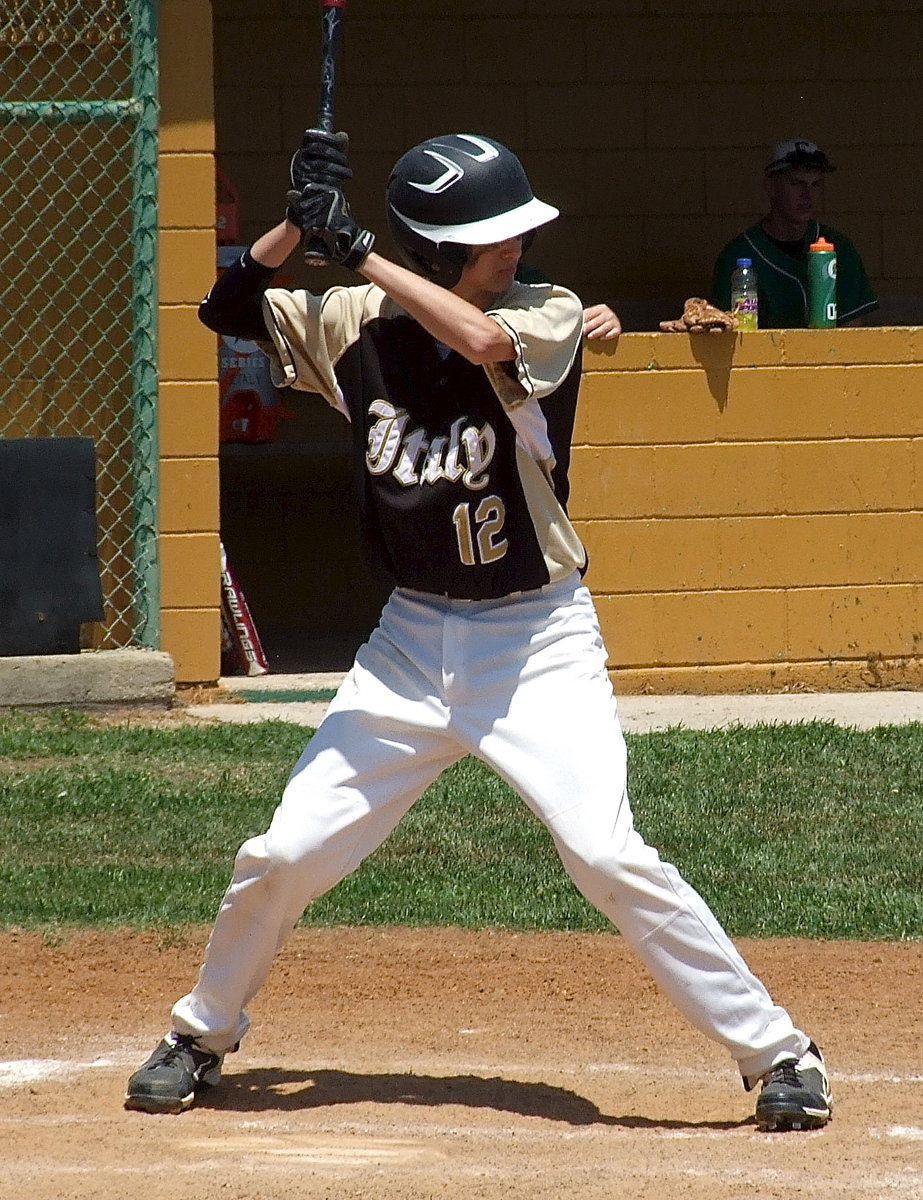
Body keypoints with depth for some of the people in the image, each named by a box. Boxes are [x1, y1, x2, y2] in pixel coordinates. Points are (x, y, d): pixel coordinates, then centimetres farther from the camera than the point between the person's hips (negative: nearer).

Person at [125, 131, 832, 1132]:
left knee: (608, 855, -18)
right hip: (412, 642, 4)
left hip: (538, 644, -4)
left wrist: (354, 250, -26)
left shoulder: (549, 317, -11)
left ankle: (776, 1053, -9)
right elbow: (226, 307, 4)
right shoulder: (362, 325, 0)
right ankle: (201, 1037, 28)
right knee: (282, 855, 3)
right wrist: (301, 225, -12)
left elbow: (485, 340, -32)